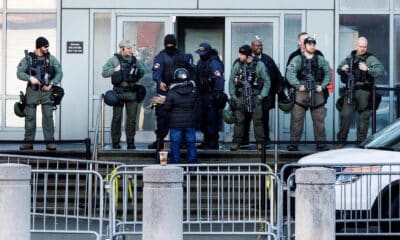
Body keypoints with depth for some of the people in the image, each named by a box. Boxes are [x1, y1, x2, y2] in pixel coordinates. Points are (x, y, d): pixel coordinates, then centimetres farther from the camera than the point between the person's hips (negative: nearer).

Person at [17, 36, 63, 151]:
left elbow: (59, 73, 2)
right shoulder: (28, 58, 1)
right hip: (32, 91, 0)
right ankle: (28, 142, 9)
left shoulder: (51, 58, 3)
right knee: (30, 116, 2)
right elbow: (19, 73, -3)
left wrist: (51, 84, -11)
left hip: (46, 91, 0)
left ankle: (49, 142, -2)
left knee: (48, 116, -6)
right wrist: (30, 78, -20)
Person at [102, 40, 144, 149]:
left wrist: (139, 71, 0)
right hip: (119, 92, -3)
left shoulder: (133, 60, 13)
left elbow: (142, 73, 22)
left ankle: (130, 142, 10)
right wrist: (115, 69, -15)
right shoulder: (114, 59, 1)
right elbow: (104, 73, -3)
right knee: (117, 118, 1)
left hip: (132, 92, 3)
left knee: (132, 118, 2)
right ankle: (115, 142, 10)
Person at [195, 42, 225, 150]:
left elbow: (219, 79, -19)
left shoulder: (214, 63, -13)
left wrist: (218, 93, -24)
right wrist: (197, 91, 23)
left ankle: (213, 143, -5)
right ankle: (207, 141, 20)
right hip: (203, 95, 10)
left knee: (212, 119, -8)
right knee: (203, 119, 12)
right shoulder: (201, 62, 16)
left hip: (211, 95, -9)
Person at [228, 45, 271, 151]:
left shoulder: (259, 65, -3)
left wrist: (261, 95, -4)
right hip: (240, 97, 2)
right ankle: (236, 142, 8)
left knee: (257, 121, -1)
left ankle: (260, 142, 6)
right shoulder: (237, 65, 3)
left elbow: (267, 81, 2)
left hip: (255, 97, -2)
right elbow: (231, 81, 9)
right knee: (239, 120, 1)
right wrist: (233, 96, 3)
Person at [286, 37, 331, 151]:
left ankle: (321, 144, 10)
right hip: (301, 92, -2)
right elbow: (290, 73, -6)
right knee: (297, 119, -3)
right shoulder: (297, 59, 4)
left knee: (319, 120, 4)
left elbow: (328, 74, 12)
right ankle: (294, 143, 2)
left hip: (317, 93, 2)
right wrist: (298, 85, -13)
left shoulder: (321, 60, 13)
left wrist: (323, 86, -2)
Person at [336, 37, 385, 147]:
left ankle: (361, 141, 12)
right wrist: (342, 69, 0)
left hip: (364, 92, -2)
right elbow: (339, 70, 24)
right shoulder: (350, 58, 13)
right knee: (346, 115, -3)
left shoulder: (371, 59, -1)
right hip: (350, 91, 2)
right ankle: (341, 140, 6)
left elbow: (381, 71, -14)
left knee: (364, 117, 3)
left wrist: (367, 69, -26)